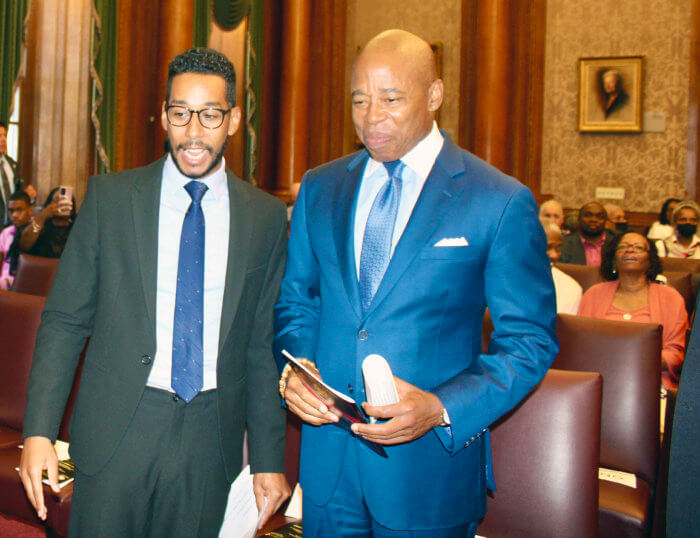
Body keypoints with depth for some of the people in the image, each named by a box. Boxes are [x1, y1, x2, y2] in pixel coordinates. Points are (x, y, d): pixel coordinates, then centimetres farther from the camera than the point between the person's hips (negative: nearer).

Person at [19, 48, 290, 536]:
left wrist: (269, 459, 4)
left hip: (212, 441, 1)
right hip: (115, 437, 0)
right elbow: (64, 319, 0)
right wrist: (39, 431, -8)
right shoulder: (109, 198, 0)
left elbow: (263, 344, 4)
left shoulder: (267, 216, 2)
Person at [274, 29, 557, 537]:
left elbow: (531, 340, -7)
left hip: (431, 459, -3)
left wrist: (442, 407, -19)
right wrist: (292, 369, -7)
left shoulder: (502, 202, -8)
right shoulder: (319, 188, 6)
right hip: (327, 448, 4)